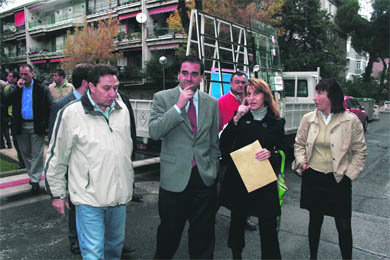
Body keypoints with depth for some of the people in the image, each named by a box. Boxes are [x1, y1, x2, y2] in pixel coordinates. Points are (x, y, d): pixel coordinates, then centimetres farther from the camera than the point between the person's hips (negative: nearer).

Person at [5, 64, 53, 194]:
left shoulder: (41, 89, -4)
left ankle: (35, 180, 4)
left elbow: (50, 107, -5)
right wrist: (18, 88, -14)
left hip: (36, 126, -4)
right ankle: (33, 175, 30)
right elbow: (7, 101, -7)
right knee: (26, 153, 14)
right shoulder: (16, 89, 7)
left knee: (37, 154, -1)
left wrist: (47, 125, -9)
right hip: (21, 126, 5)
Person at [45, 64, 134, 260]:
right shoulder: (70, 113, -12)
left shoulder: (122, 110, 4)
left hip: (119, 195, 5)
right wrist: (57, 194, 2)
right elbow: (56, 157, -4)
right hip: (89, 198, -5)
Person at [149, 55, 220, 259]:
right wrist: (178, 106, -20)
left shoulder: (211, 103, 7)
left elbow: (214, 143, 12)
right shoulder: (162, 98, -2)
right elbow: (154, 132, -16)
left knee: (203, 234, 14)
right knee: (169, 232, 15)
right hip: (175, 178, -2)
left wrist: (213, 171, 11)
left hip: (204, 179, 3)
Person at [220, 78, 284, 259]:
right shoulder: (241, 117, 4)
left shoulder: (276, 122, 2)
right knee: (237, 221, 15)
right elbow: (223, 145, -7)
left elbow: (281, 154, 4)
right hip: (238, 179, 1)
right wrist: (236, 119, -15)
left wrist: (270, 154, -18)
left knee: (268, 226, -1)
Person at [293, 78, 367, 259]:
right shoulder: (308, 119, -2)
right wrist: (302, 162, -3)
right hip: (313, 178, 2)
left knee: (344, 226, 5)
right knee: (315, 220, 16)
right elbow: (299, 144, 11)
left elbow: (360, 151, 0)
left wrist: (349, 174, -4)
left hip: (338, 179, -2)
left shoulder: (351, 120, -8)